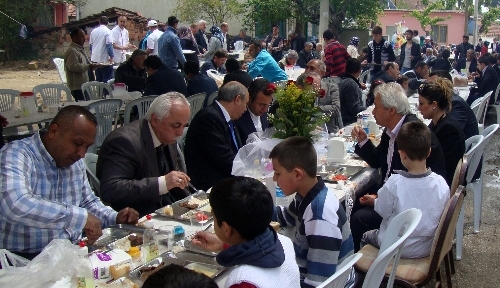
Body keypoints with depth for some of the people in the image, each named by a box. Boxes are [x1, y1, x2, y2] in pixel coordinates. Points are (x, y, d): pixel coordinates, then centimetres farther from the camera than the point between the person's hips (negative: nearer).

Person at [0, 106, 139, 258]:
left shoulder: (75, 160, 9)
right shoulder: (16, 155, -15)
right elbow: (15, 206, -34)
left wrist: (115, 218, 3)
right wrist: (79, 216, -33)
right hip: (25, 260, -7)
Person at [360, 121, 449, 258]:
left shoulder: (394, 183, -26)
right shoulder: (441, 184, -17)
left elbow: (384, 212, -11)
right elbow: (442, 216, -1)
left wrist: (374, 201, 12)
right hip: (427, 248, 4)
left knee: (364, 235, 25)